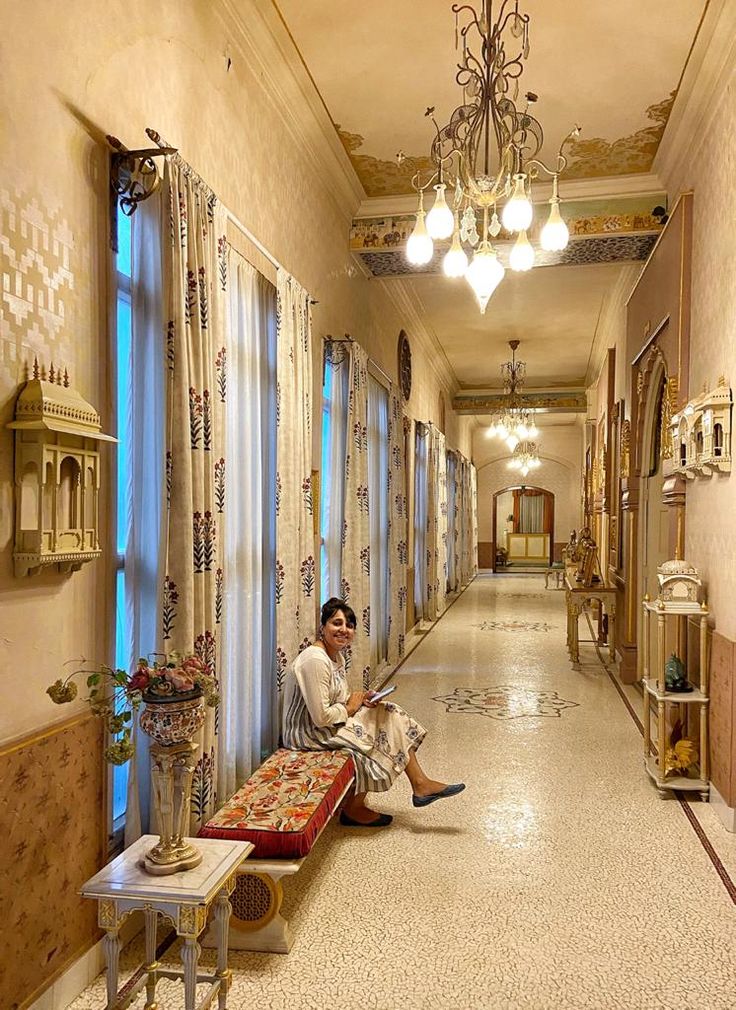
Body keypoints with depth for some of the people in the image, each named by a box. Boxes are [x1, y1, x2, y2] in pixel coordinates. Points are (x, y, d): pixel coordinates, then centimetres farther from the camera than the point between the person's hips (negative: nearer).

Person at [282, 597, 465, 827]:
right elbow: (321, 717, -29)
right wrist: (349, 708, -12)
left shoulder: (337, 656, 6)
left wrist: (360, 699, -4)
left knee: (390, 716, 1)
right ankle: (353, 809, 6)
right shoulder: (315, 660, -26)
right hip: (308, 735, -10)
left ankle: (420, 783, 4)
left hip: (330, 725, 10)